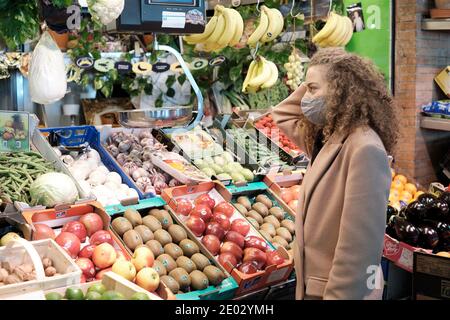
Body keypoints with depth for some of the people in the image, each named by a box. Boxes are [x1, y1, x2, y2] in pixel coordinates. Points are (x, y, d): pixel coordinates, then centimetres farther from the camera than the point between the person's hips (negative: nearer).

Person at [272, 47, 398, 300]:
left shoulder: (365, 149, -22)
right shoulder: (328, 139, 5)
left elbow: (359, 244, -26)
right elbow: (282, 115, 21)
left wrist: (338, 295, -25)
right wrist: (310, 84, 7)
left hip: (343, 291, -8)